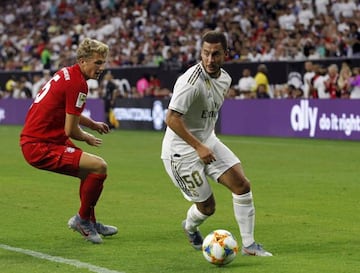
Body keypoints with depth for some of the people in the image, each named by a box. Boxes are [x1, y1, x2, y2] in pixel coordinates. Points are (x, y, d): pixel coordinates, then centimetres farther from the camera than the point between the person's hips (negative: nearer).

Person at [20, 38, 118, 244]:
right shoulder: (77, 83, -19)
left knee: (91, 170, 24)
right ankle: (82, 219, 0)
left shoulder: (68, 73, 11)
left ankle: (90, 223, 36)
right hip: (40, 147, -11)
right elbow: (71, 130, -18)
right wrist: (88, 139, 2)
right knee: (99, 167, -19)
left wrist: (93, 124, 26)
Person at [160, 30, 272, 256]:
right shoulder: (191, 81, -25)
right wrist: (199, 147, -28)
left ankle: (249, 245, 5)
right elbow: (171, 119, -30)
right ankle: (190, 227, 37)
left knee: (242, 184, -6)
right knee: (207, 207, 0)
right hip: (182, 150, -7)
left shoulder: (225, 79, 2)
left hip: (207, 141, 8)